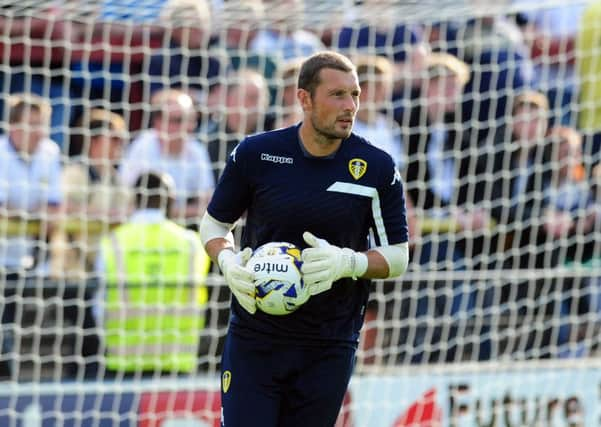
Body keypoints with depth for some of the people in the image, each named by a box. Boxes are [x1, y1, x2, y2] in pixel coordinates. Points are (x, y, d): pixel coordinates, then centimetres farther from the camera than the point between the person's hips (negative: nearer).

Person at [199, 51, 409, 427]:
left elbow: (398, 257, 2)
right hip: (254, 337, 0)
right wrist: (228, 262, -12)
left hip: (330, 347, 0)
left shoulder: (379, 168, -4)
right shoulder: (254, 155, -4)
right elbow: (215, 223, 10)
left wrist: (347, 262, -18)